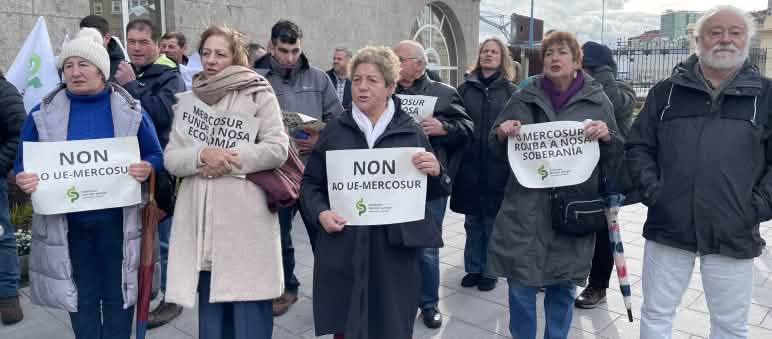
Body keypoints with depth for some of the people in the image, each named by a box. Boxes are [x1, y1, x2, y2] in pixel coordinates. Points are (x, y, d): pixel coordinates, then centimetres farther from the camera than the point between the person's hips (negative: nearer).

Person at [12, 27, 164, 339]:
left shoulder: (130, 110, -2)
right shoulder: (43, 113, 1)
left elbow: (155, 157, 2)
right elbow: (24, 165, 6)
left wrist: (147, 169, -20)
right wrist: (24, 180, -17)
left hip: (117, 221, -1)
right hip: (66, 224, 1)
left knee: (118, 295, 10)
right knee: (82, 298, 12)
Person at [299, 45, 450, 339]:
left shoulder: (411, 133, 4)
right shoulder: (334, 131, 6)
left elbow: (432, 191, 7)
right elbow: (310, 183, 10)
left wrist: (436, 172, -14)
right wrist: (320, 213, -9)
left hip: (394, 250, 0)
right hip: (342, 250, 1)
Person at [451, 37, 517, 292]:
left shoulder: (511, 91, 4)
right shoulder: (465, 88, 8)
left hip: (498, 166, -2)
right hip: (469, 164, 2)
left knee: (493, 222, 7)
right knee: (472, 221, 12)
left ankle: (490, 271, 22)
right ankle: (473, 268, 26)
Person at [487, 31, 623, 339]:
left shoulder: (597, 100, 3)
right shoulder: (523, 98, 5)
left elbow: (615, 158, 5)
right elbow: (497, 149, 11)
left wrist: (606, 136, -16)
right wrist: (501, 134, -11)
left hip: (574, 209, 0)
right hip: (525, 207, 0)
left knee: (563, 287, 12)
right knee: (520, 285, 4)